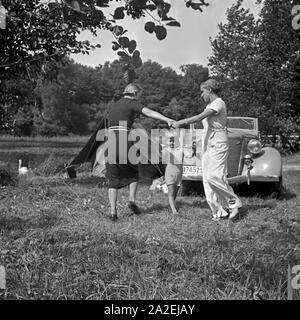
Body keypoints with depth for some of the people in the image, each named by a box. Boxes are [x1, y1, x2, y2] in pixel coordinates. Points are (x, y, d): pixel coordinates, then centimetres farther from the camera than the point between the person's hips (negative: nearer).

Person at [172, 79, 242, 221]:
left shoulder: (218, 103, -10)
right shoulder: (209, 105, 20)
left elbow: (200, 117, -18)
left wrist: (180, 122, -15)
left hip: (218, 144, -9)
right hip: (208, 145, 9)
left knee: (214, 176, -18)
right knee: (207, 177, 1)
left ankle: (233, 202, -4)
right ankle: (219, 210, 5)